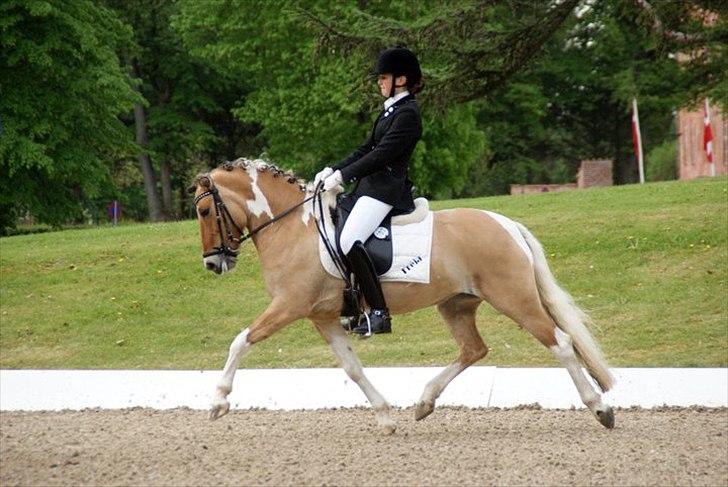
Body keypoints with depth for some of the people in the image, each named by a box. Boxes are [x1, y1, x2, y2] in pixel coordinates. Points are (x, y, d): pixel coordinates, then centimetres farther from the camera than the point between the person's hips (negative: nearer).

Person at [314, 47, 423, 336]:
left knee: (349, 241, -26)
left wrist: (343, 175, -21)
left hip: (386, 189, -11)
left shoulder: (407, 114, -12)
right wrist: (332, 170, 8)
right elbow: (366, 149, 19)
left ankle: (380, 314, -25)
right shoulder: (390, 110, 19)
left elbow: (382, 154, -19)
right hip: (370, 185, 11)